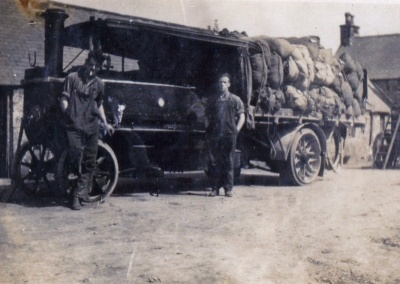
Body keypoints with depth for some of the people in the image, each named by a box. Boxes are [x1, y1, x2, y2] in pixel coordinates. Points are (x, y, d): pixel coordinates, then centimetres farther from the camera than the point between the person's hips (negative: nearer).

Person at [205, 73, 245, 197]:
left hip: (229, 135, -2)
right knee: (214, 162, 2)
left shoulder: (235, 100, 7)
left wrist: (236, 130, -4)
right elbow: (207, 117, 17)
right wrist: (208, 131, 5)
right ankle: (215, 188, 8)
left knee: (228, 162, 2)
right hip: (214, 135, 2)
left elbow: (242, 117, 7)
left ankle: (228, 188, 8)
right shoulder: (212, 100, 14)